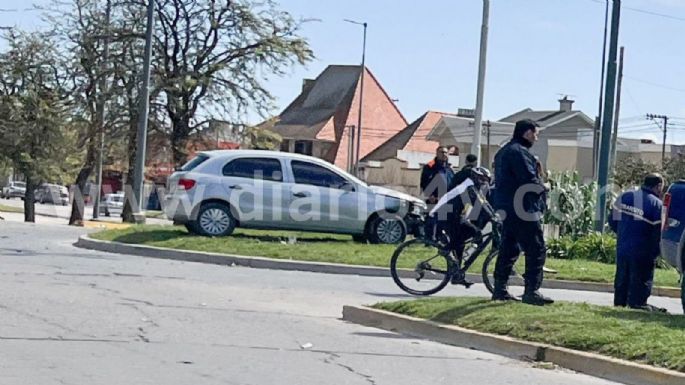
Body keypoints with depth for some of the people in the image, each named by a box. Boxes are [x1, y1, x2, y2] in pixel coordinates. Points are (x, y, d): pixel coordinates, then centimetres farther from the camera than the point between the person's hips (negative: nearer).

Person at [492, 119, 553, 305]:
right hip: (523, 210, -10)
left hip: (506, 208, 10)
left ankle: (500, 289, 15)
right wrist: (543, 187, -1)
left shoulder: (503, 152, 18)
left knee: (508, 249, 14)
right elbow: (530, 181, -22)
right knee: (536, 250, -8)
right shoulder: (520, 152, -15)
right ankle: (532, 291, -11)